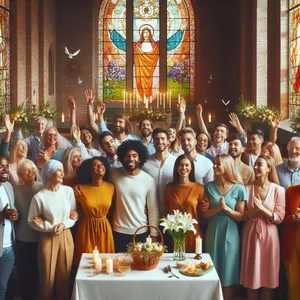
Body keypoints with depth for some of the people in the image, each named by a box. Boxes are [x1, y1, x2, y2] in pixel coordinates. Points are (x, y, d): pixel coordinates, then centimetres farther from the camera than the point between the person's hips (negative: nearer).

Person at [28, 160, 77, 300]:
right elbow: (32, 221, -5)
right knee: (48, 276, 7)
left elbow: (75, 214, 4)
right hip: (47, 239, -3)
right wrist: (51, 228, -14)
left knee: (64, 276, 11)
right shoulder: (39, 197, -11)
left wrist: (64, 225, -12)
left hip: (66, 237, 3)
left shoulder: (68, 191, -2)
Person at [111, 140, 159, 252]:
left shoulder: (149, 180, -6)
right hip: (119, 231, 0)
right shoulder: (114, 174, -4)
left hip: (141, 232, 0)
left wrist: (153, 234, -1)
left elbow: (153, 209, -2)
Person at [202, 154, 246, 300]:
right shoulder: (209, 187, -1)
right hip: (213, 232, 2)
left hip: (230, 234, -2)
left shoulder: (239, 189, -6)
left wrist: (226, 208, -20)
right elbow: (205, 214, -1)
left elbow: (240, 216, -4)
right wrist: (218, 208, -19)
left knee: (228, 276, 7)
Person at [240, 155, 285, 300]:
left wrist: (262, 208, -20)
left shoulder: (278, 190, -6)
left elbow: (279, 218, -8)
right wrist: (254, 210, -18)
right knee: (251, 272, 8)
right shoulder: (247, 188, -2)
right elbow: (242, 215, 0)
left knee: (268, 272, 9)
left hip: (269, 235, -1)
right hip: (251, 234, 1)